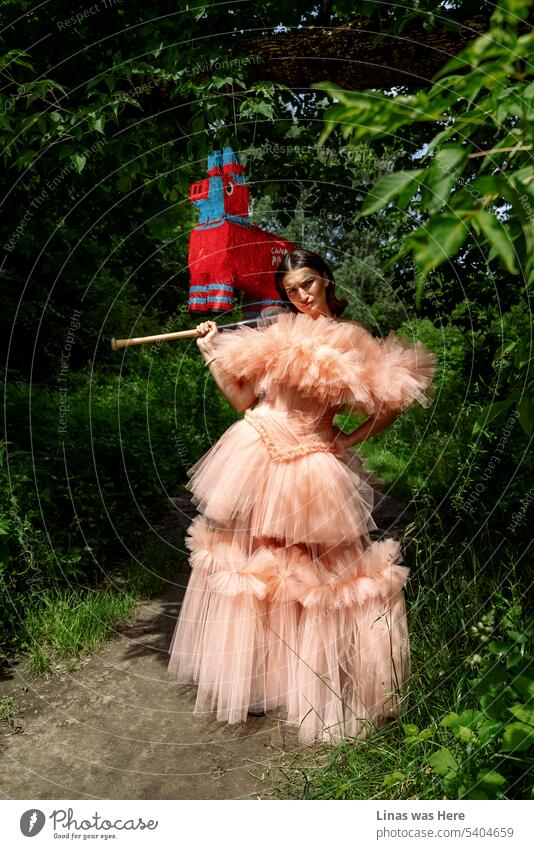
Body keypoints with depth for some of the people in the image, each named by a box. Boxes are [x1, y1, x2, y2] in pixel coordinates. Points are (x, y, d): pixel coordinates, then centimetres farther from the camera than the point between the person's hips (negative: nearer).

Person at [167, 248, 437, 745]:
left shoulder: (352, 342, -1)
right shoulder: (275, 333, 6)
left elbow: (394, 403, -2)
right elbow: (244, 398, 5)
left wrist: (349, 439, -5)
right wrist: (213, 354, -2)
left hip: (312, 468, -3)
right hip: (256, 456, 3)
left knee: (315, 570, 6)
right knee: (249, 562, 11)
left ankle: (312, 684, 23)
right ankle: (248, 677, 28)